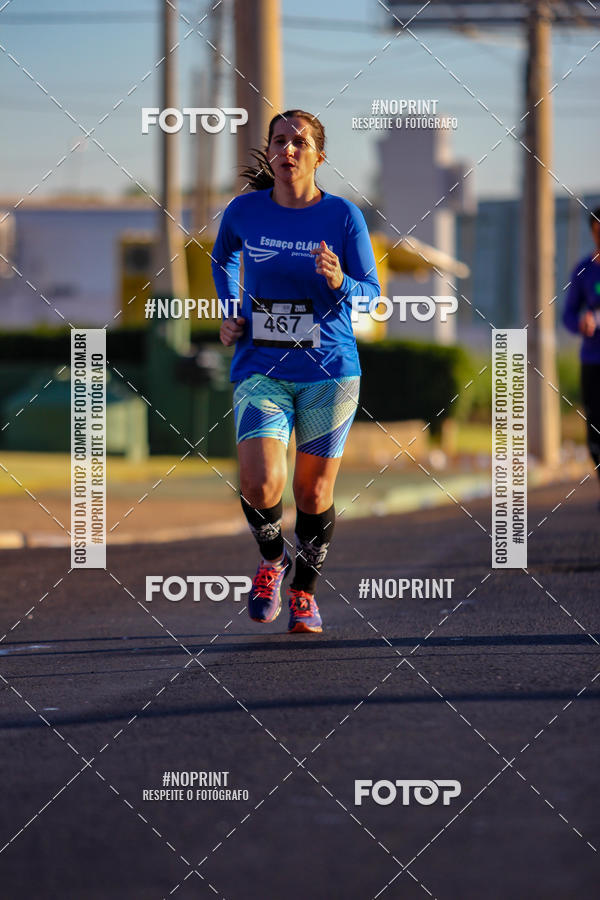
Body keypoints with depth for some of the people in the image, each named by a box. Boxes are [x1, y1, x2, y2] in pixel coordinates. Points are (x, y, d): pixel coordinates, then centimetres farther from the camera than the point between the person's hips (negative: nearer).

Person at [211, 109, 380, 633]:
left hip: (329, 372, 0)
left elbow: (371, 293, -1)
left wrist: (339, 282, -23)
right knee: (260, 486, -18)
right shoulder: (245, 211, 0)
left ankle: (305, 591, 30)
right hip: (261, 369, 0)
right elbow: (223, 255, 22)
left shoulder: (343, 216, -5)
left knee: (314, 495, 5)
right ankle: (272, 560, 14)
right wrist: (229, 314, 9)